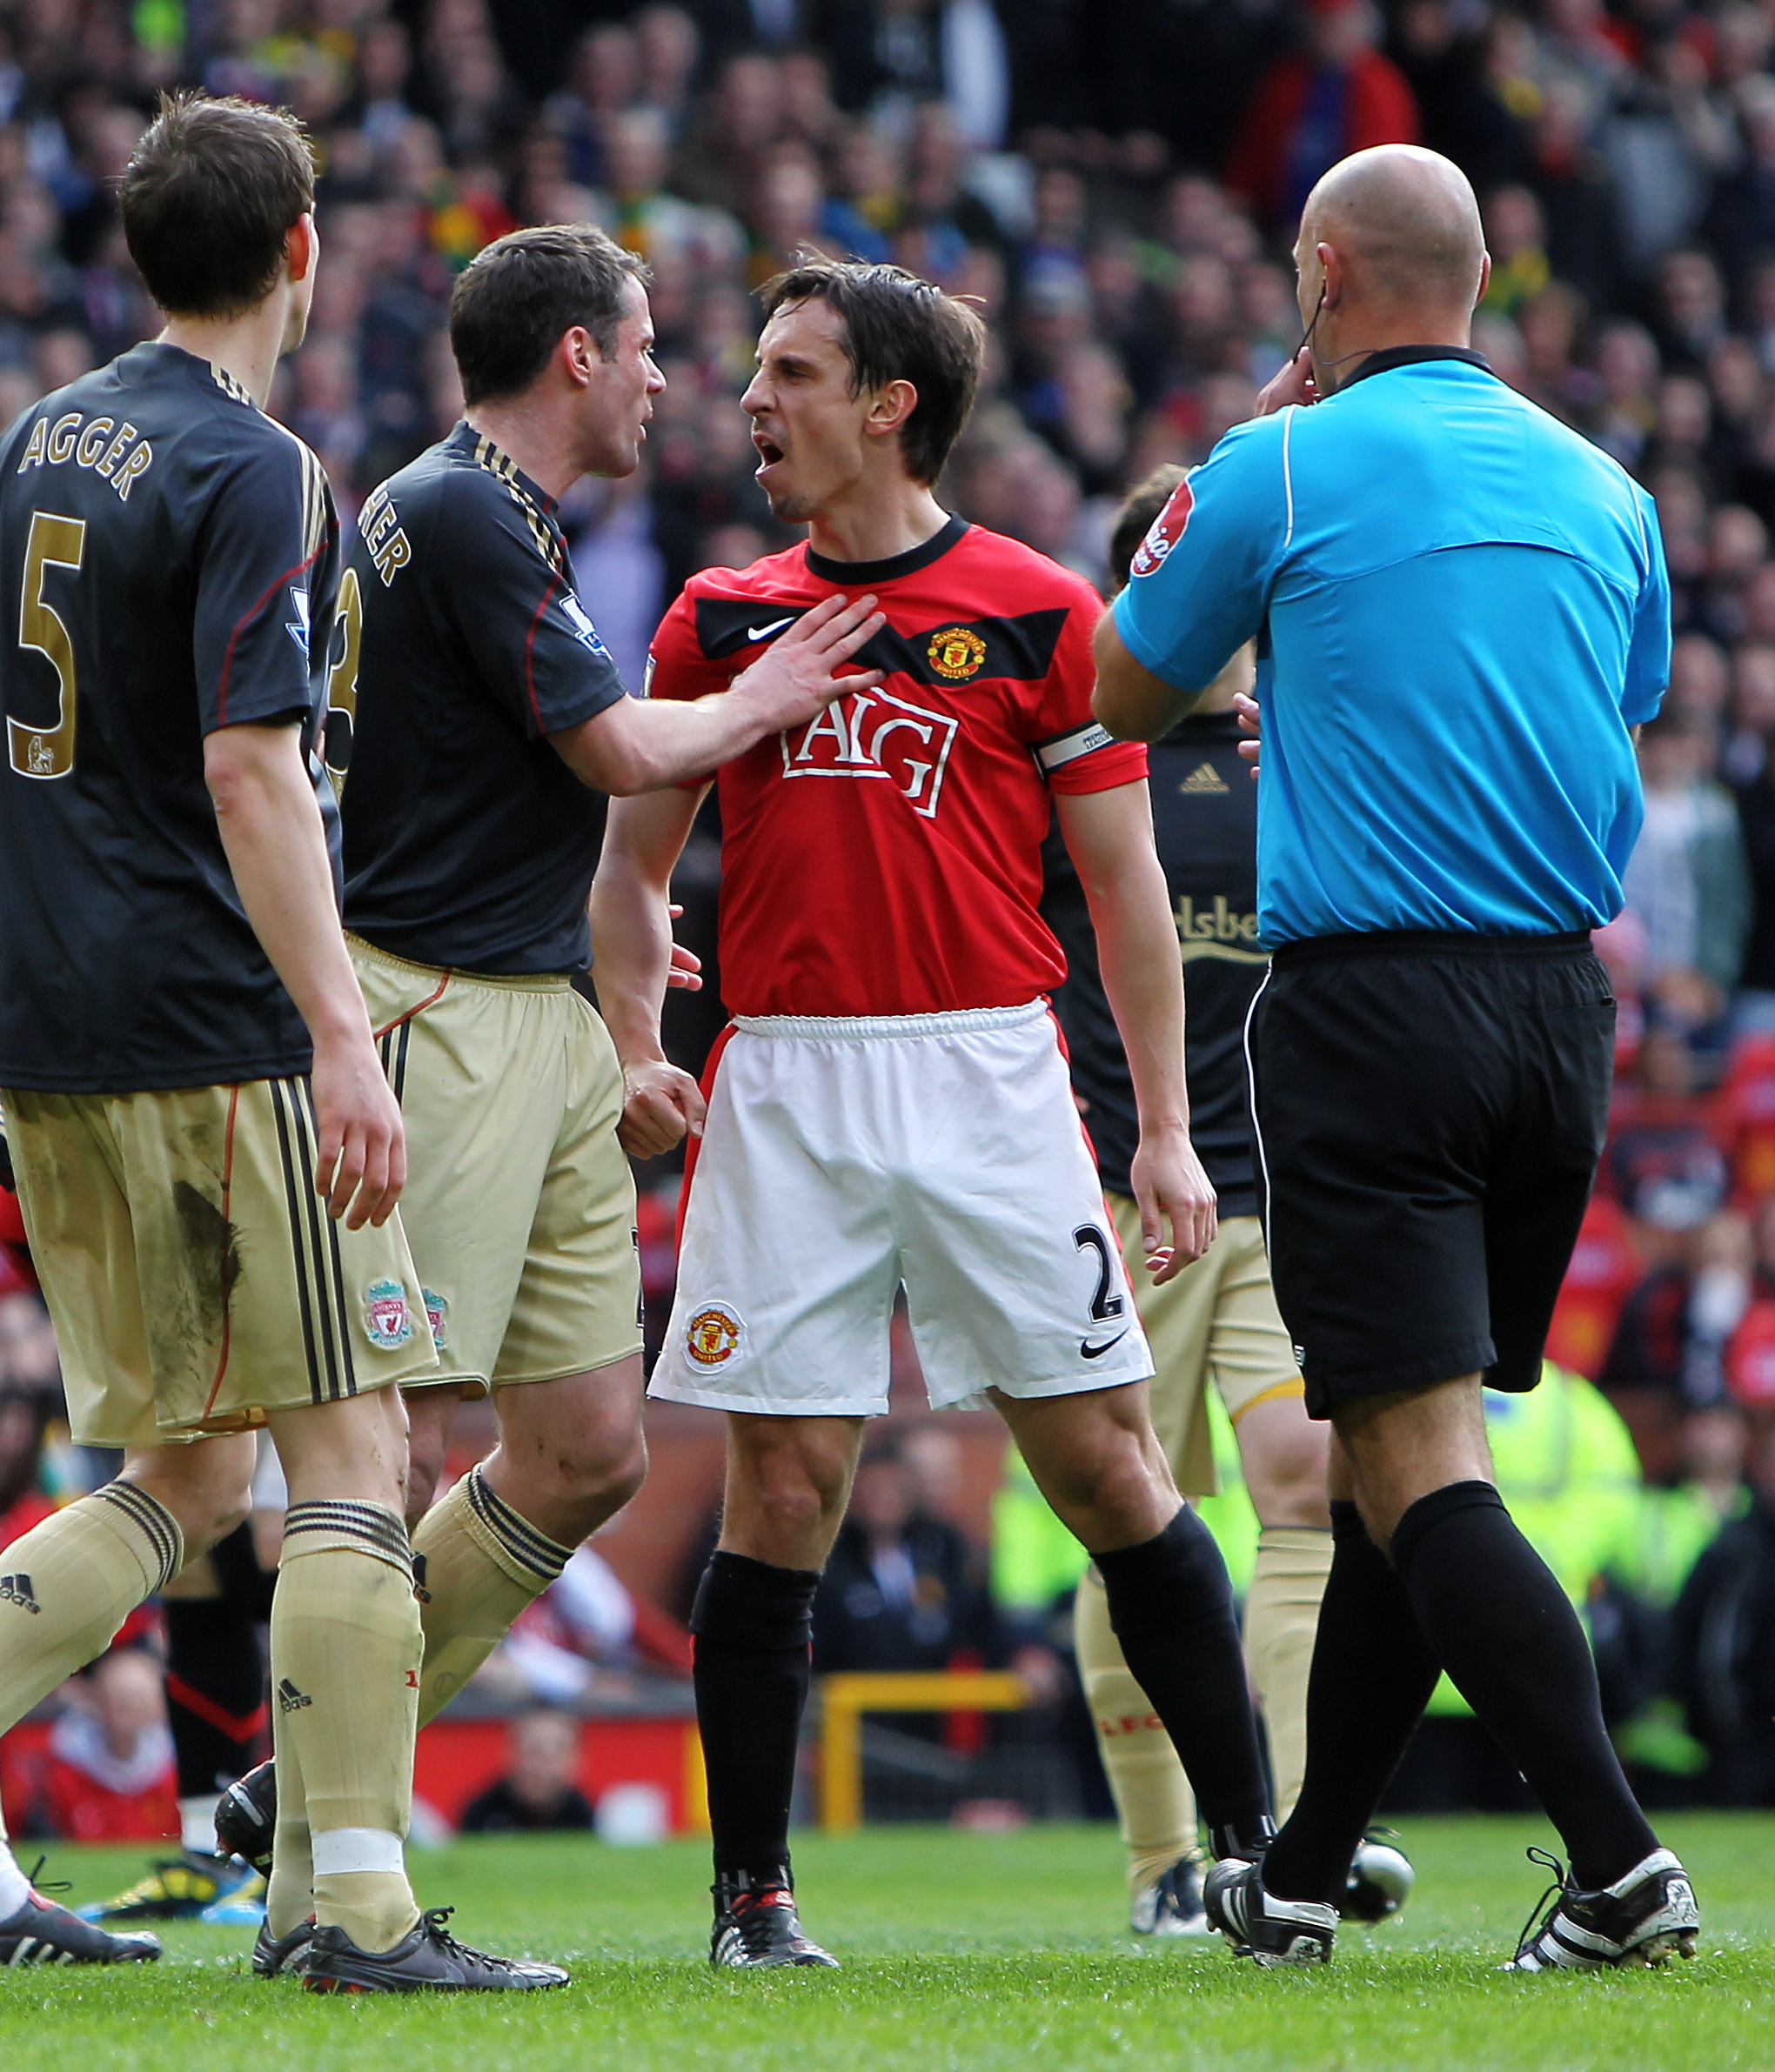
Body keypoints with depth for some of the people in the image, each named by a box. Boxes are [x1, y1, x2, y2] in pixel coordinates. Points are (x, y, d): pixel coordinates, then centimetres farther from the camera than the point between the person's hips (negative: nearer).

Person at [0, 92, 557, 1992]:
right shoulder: (253, 475, -12)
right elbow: (252, 771, -20)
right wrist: (342, 1036, -23)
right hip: (212, 1029, -8)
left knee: (182, 1479, 14)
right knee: (348, 1445, -3)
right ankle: (356, 1898, -8)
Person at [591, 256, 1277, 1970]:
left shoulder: (1040, 615, 3)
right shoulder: (719, 620, 10)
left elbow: (1124, 883, 5)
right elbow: (634, 865, 16)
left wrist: (1165, 1126, 0)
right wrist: (636, 1053, 0)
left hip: (991, 1074, -2)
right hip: (783, 1087, 2)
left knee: (1106, 1466, -2)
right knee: (782, 1489, -3)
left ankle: (1248, 1837, 8)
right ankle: (751, 1891, 5)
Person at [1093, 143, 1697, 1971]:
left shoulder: (1286, 469, -5)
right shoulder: (1602, 493, 11)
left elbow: (1122, 699, 9)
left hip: (1370, 1002, -6)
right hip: (1560, 1000, 6)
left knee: (1416, 1459, -8)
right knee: (1400, 1446, 15)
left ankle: (1621, 1866, -21)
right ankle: (1299, 1882, 23)